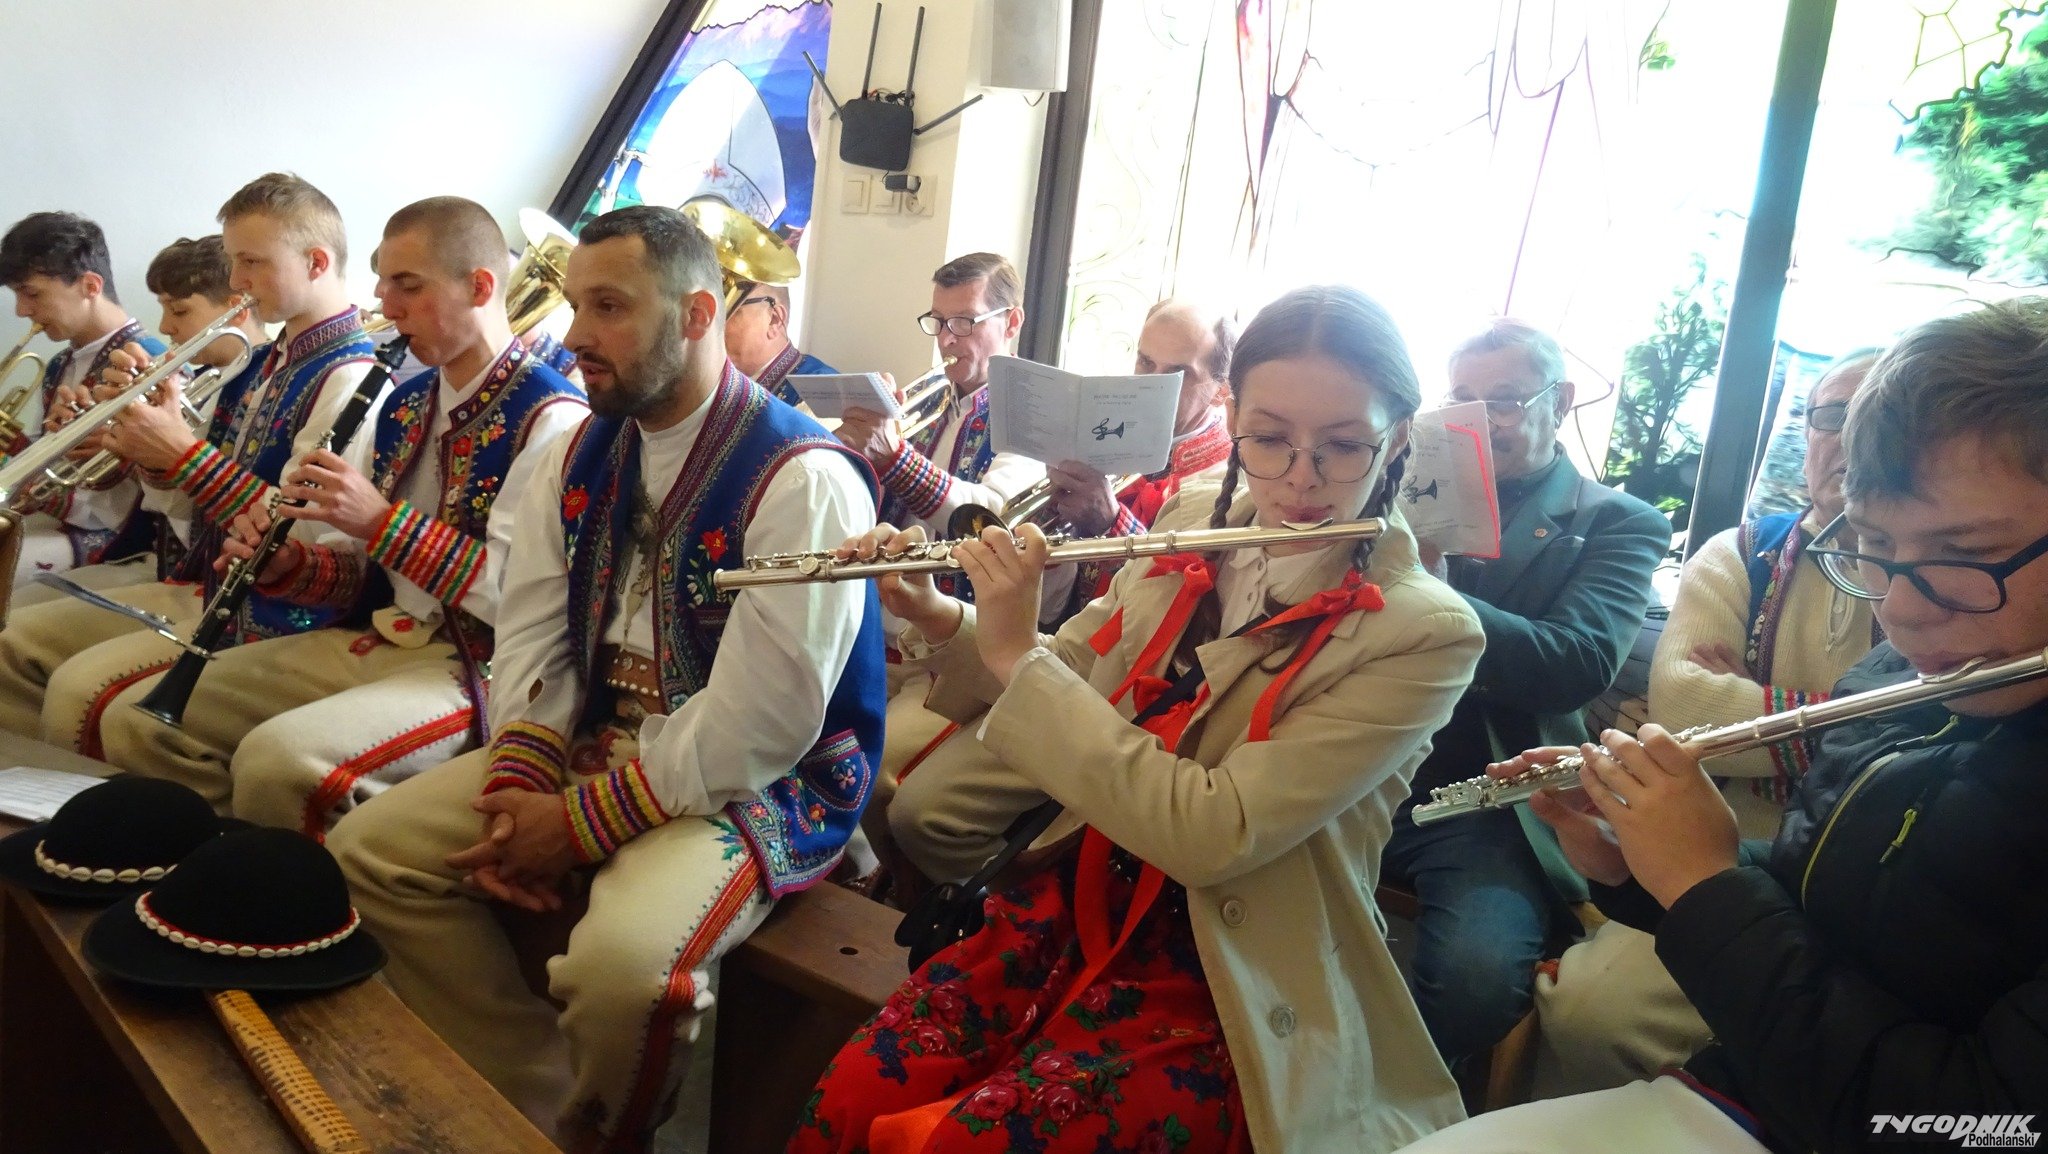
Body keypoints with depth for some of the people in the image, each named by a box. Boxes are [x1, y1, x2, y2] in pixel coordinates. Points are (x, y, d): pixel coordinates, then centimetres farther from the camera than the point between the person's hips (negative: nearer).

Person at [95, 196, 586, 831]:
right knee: (134, 719, 1)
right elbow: (365, 570, 20)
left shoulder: (550, 416, -12)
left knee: (277, 758, -32)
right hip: (370, 641, 9)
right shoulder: (405, 403, 16)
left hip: (471, 665, -9)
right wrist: (287, 564, -1)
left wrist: (384, 522, -21)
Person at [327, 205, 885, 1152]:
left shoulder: (802, 478, -20)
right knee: (370, 848, 0)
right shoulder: (578, 459, 8)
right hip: (592, 747, 8)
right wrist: (516, 796, -11)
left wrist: (583, 822, -17)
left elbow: (758, 725, -24)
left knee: (620, 961, -32)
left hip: (756, 784, -8)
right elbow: (530, 641, 5)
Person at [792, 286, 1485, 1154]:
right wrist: (935, 617, -5)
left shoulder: (1425, 633, -16)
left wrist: (1019, 652, -22)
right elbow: (1070, 683, 13)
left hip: (1229, 991, -4)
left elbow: (1208, 834, -24)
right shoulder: (1193, 522, 1)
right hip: (1078, 908, 5)